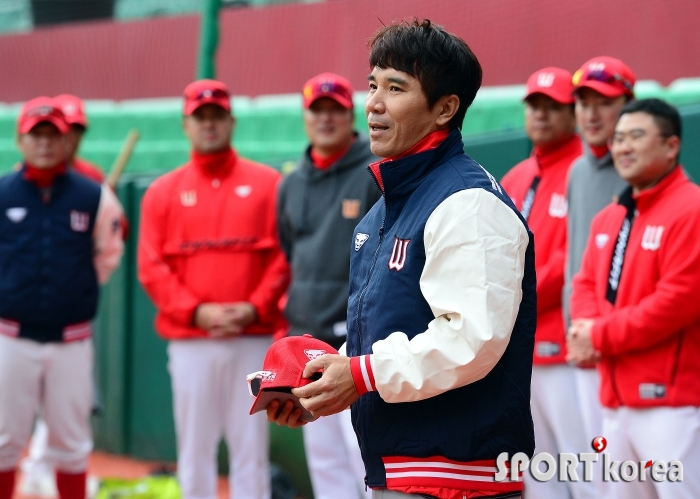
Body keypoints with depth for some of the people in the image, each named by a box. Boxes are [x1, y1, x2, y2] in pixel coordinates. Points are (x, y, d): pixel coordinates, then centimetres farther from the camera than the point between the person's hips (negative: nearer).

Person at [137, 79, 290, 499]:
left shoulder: (267, 184, 6)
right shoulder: (163, 192, 9)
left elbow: (283, 256, 0)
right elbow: (152, 267, 2)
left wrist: (255, 308, -12)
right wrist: (196, 311, -10)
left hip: (252, 339, -1)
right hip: (189, 341, 1)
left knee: (251, 449, -1)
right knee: (195, 449, 4)